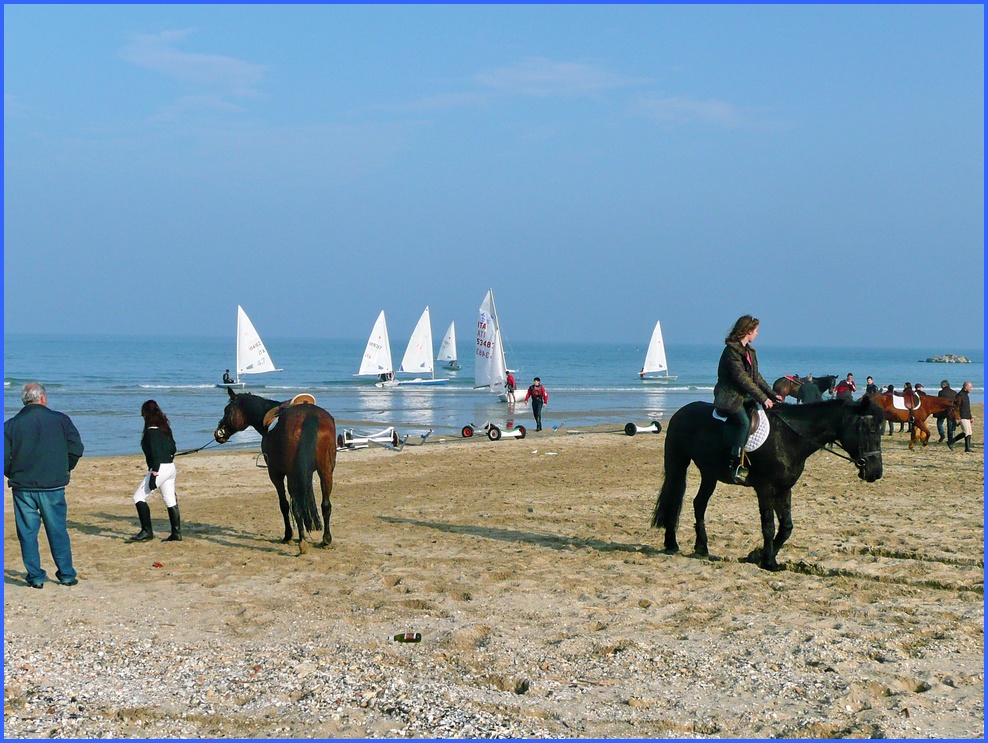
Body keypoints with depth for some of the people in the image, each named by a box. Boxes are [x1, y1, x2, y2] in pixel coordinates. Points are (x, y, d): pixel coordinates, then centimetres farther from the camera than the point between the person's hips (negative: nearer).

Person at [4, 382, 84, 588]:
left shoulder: (10, 425, 0)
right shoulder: (60, 420, -1)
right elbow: (76, 448, -2)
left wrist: (15, 476, 13)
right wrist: (64, 470, 14)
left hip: (23, 488, 0)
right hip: (54, 486, 0)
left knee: (27, 533, 8)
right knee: (58, 531, 10)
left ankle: (35, 576, 9)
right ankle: (67, 574, 12)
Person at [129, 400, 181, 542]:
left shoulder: (151, 431, -14)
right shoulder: (165, 428, 11)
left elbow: (155, 454, -21)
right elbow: (172, 448, 16)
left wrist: (154, 474, -22)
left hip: (160, 468, -9)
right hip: (171, 468, 9)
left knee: (139, 497, -3)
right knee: (170, 501, 13)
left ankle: (147, 531, -6)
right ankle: (176, 533, 15)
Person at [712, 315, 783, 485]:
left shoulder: (749, 351, 16)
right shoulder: (732, 350, -14)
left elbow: (756, 377, 20)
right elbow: (742, 378, -21)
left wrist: (772, 394, 9)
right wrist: (762, 398, -21)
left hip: (743, 396, 10)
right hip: (729, 399, -10)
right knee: (745, 421, -27)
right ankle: (734, 466, -26)